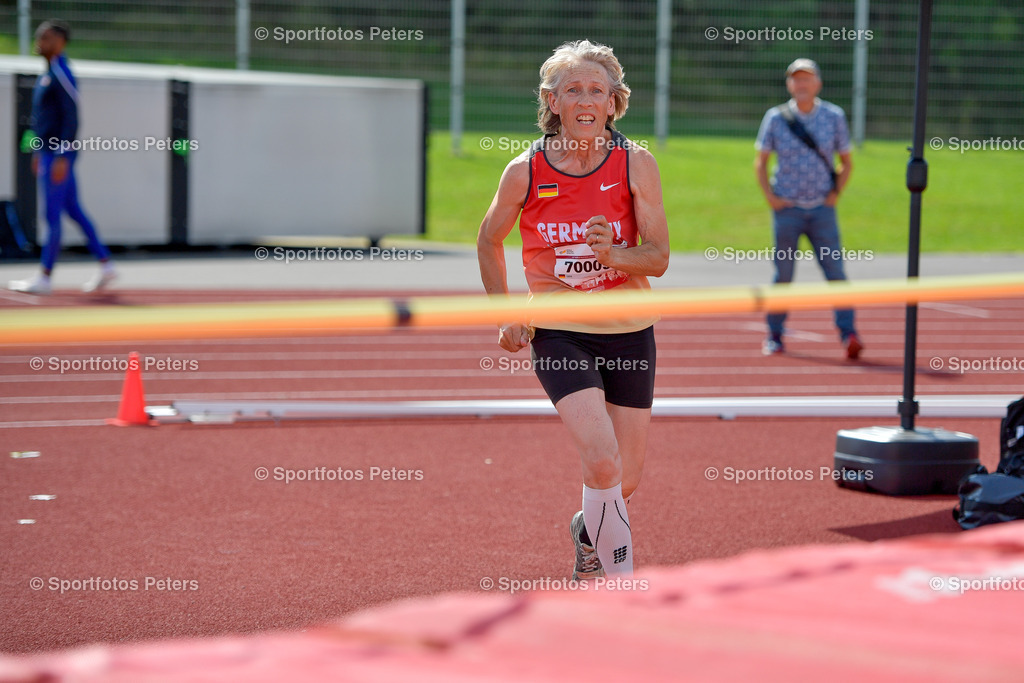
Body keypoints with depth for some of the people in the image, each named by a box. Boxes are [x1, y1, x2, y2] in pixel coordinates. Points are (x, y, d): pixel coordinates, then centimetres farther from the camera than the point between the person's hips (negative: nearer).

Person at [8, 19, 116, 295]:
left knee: (52, 214, -6)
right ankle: (105, 265, 14)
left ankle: (44, 278, -3)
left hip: (60, 154, -10)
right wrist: (40, 153, 23)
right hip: (50, 153, 10)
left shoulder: (62, 74, -15)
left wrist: (61, 157, -24)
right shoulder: (48, 74, 16)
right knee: (74, 211, 11)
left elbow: (71, 118, -20)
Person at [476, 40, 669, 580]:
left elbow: (658, 258, -8)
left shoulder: (636, 164, -7)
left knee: (626, 479, 11)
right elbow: (489, 240, 10)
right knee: (603, 462, -21)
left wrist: (612, 253, -29)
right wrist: (506, 316, 3)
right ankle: (622, 584, -6)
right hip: (559, 335, -2)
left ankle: (589, 532, 46)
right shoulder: (525, 171, -7)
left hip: (628, 333, 2)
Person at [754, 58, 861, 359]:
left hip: (822, 209, 0)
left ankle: (848, 334, -12)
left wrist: (835, 193, 1)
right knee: (783, 273, 2)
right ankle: (774, 336, 14)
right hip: (787, 208, 0)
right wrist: (770, 197, -1)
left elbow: (846, 162, 13)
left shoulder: (834, 116, 4)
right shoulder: (776, 117, 1)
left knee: (835, 270, -9)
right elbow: (760, 161, 9)